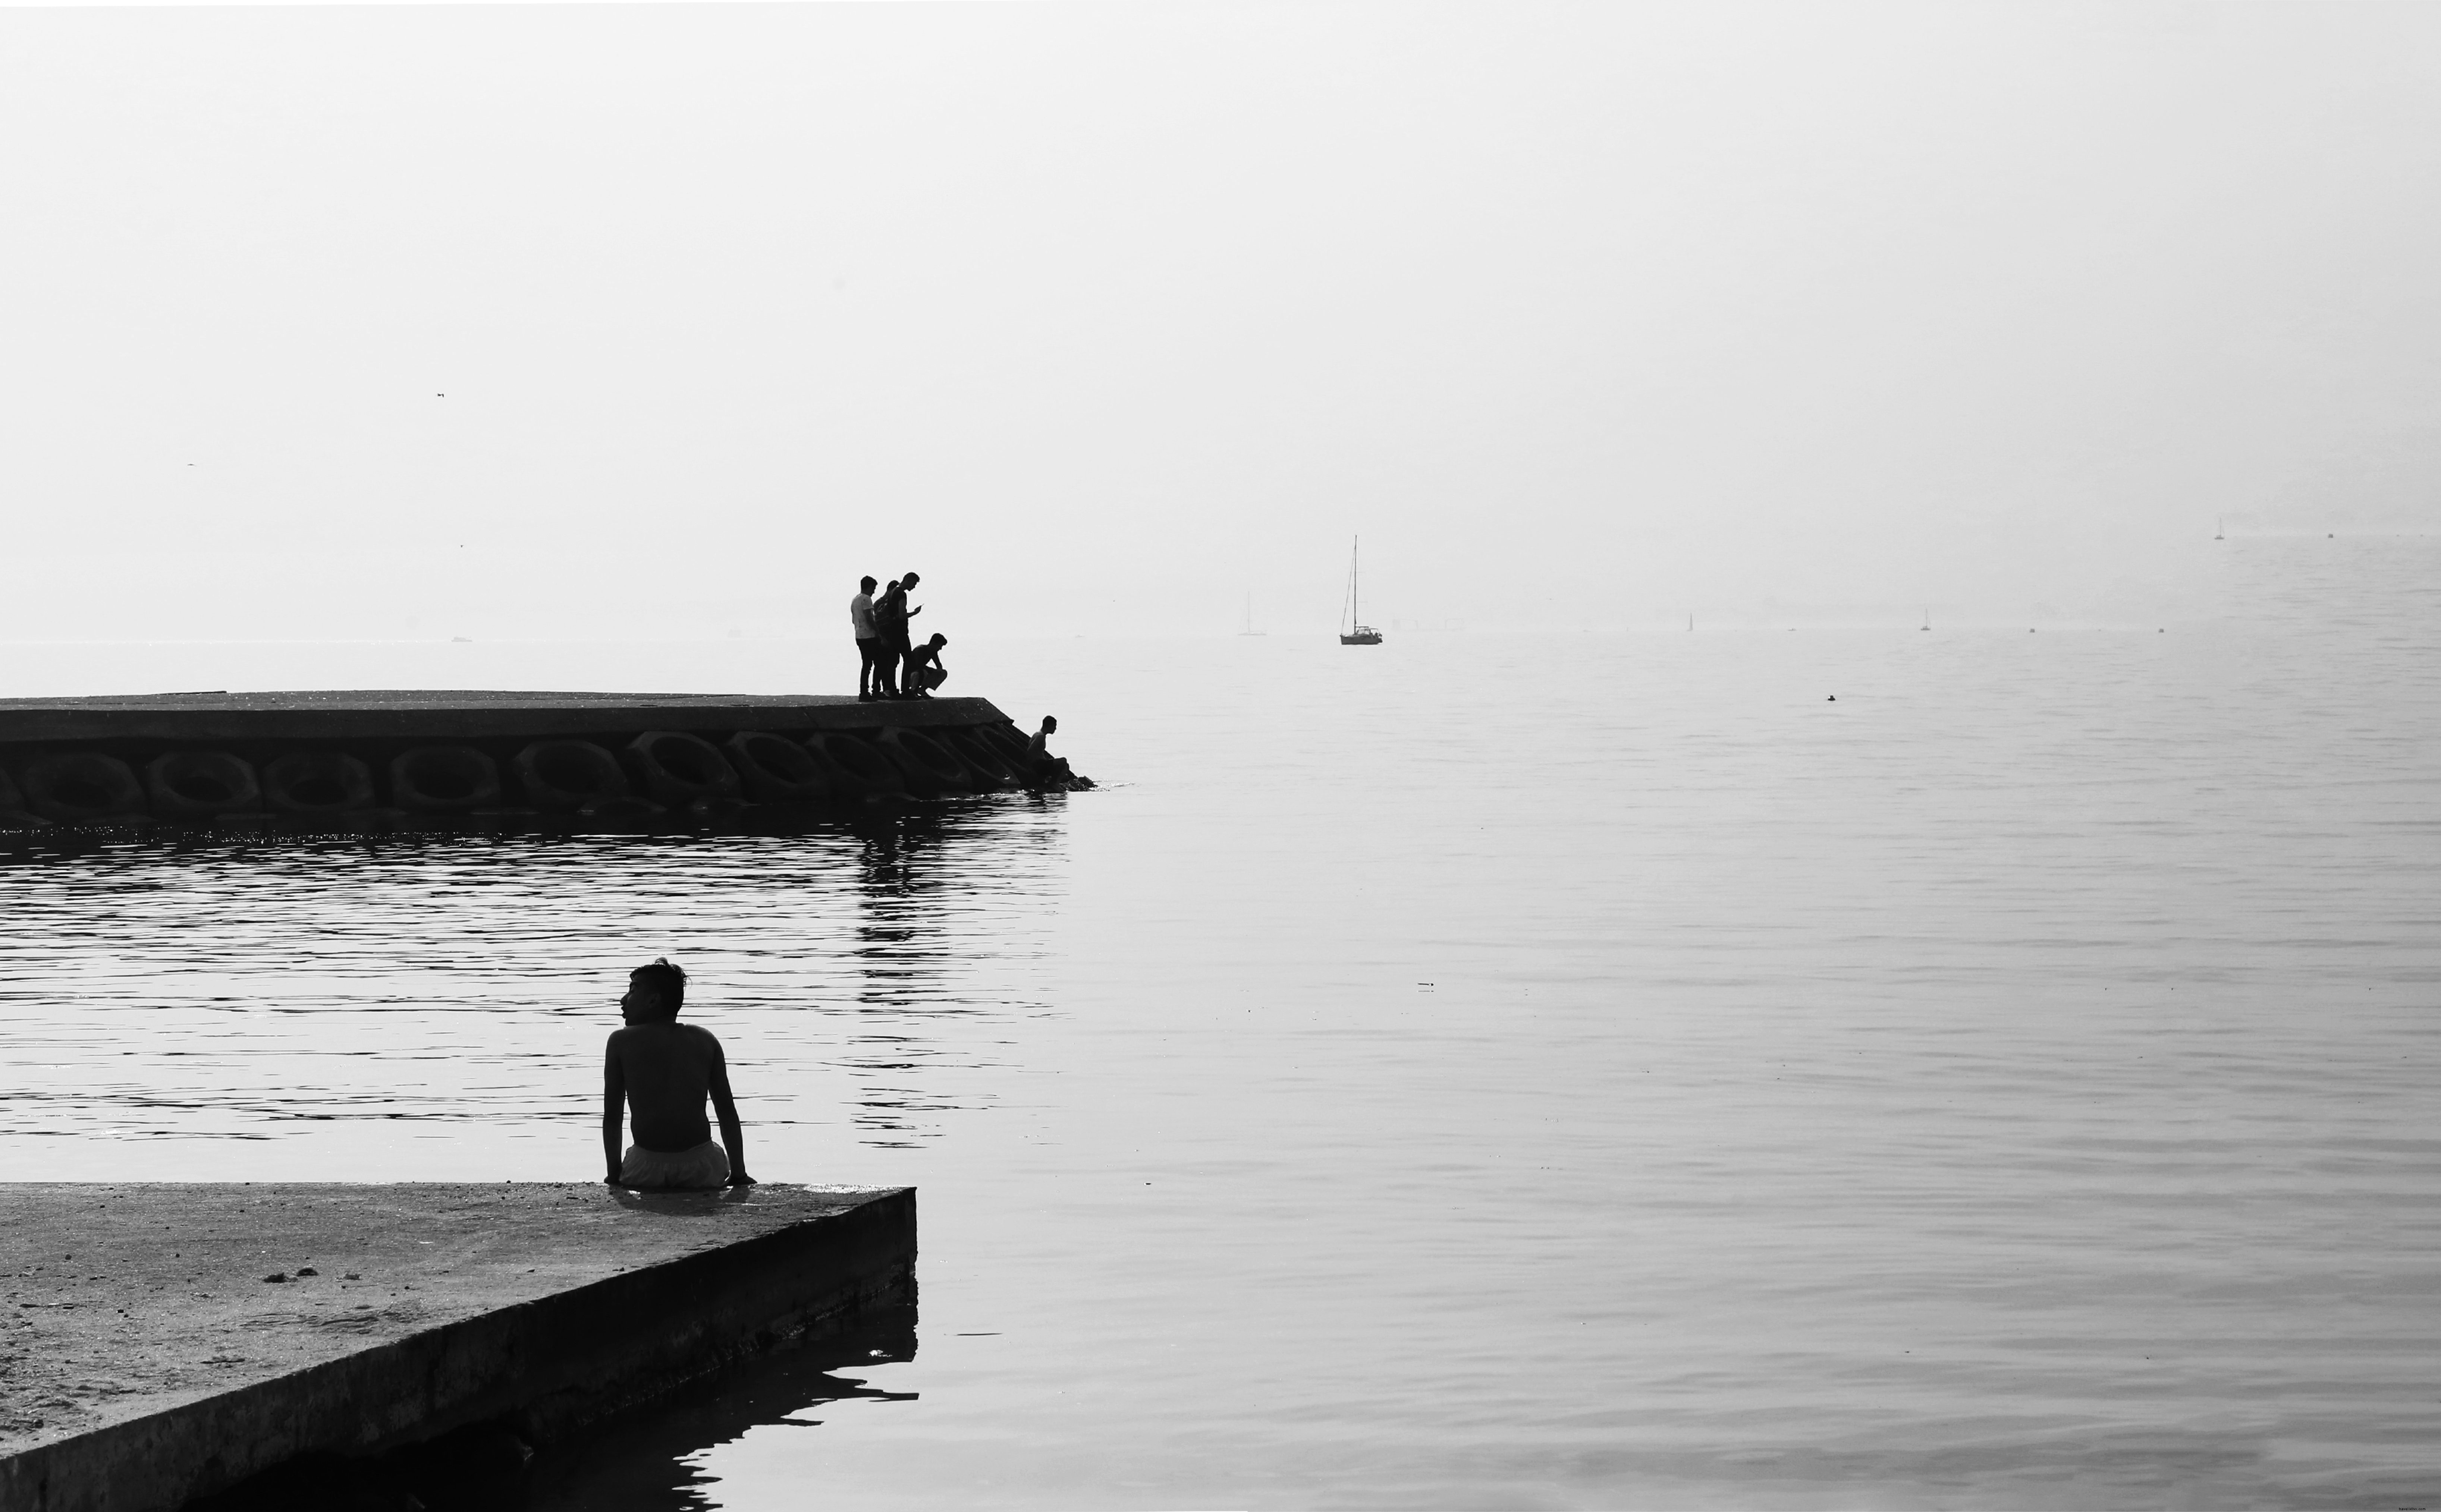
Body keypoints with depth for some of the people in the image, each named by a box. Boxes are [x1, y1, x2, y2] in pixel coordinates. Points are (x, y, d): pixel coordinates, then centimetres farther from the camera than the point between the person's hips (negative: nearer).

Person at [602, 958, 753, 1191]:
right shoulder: (706, 1041, 8)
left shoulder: (622, 1041, 3)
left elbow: (612, 1116, 3)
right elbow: (727, 1111, 8)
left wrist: (614, 1175, 11)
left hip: (648, 1171, -1)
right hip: (701, 1169, 1)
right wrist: (739, 1174, 12)